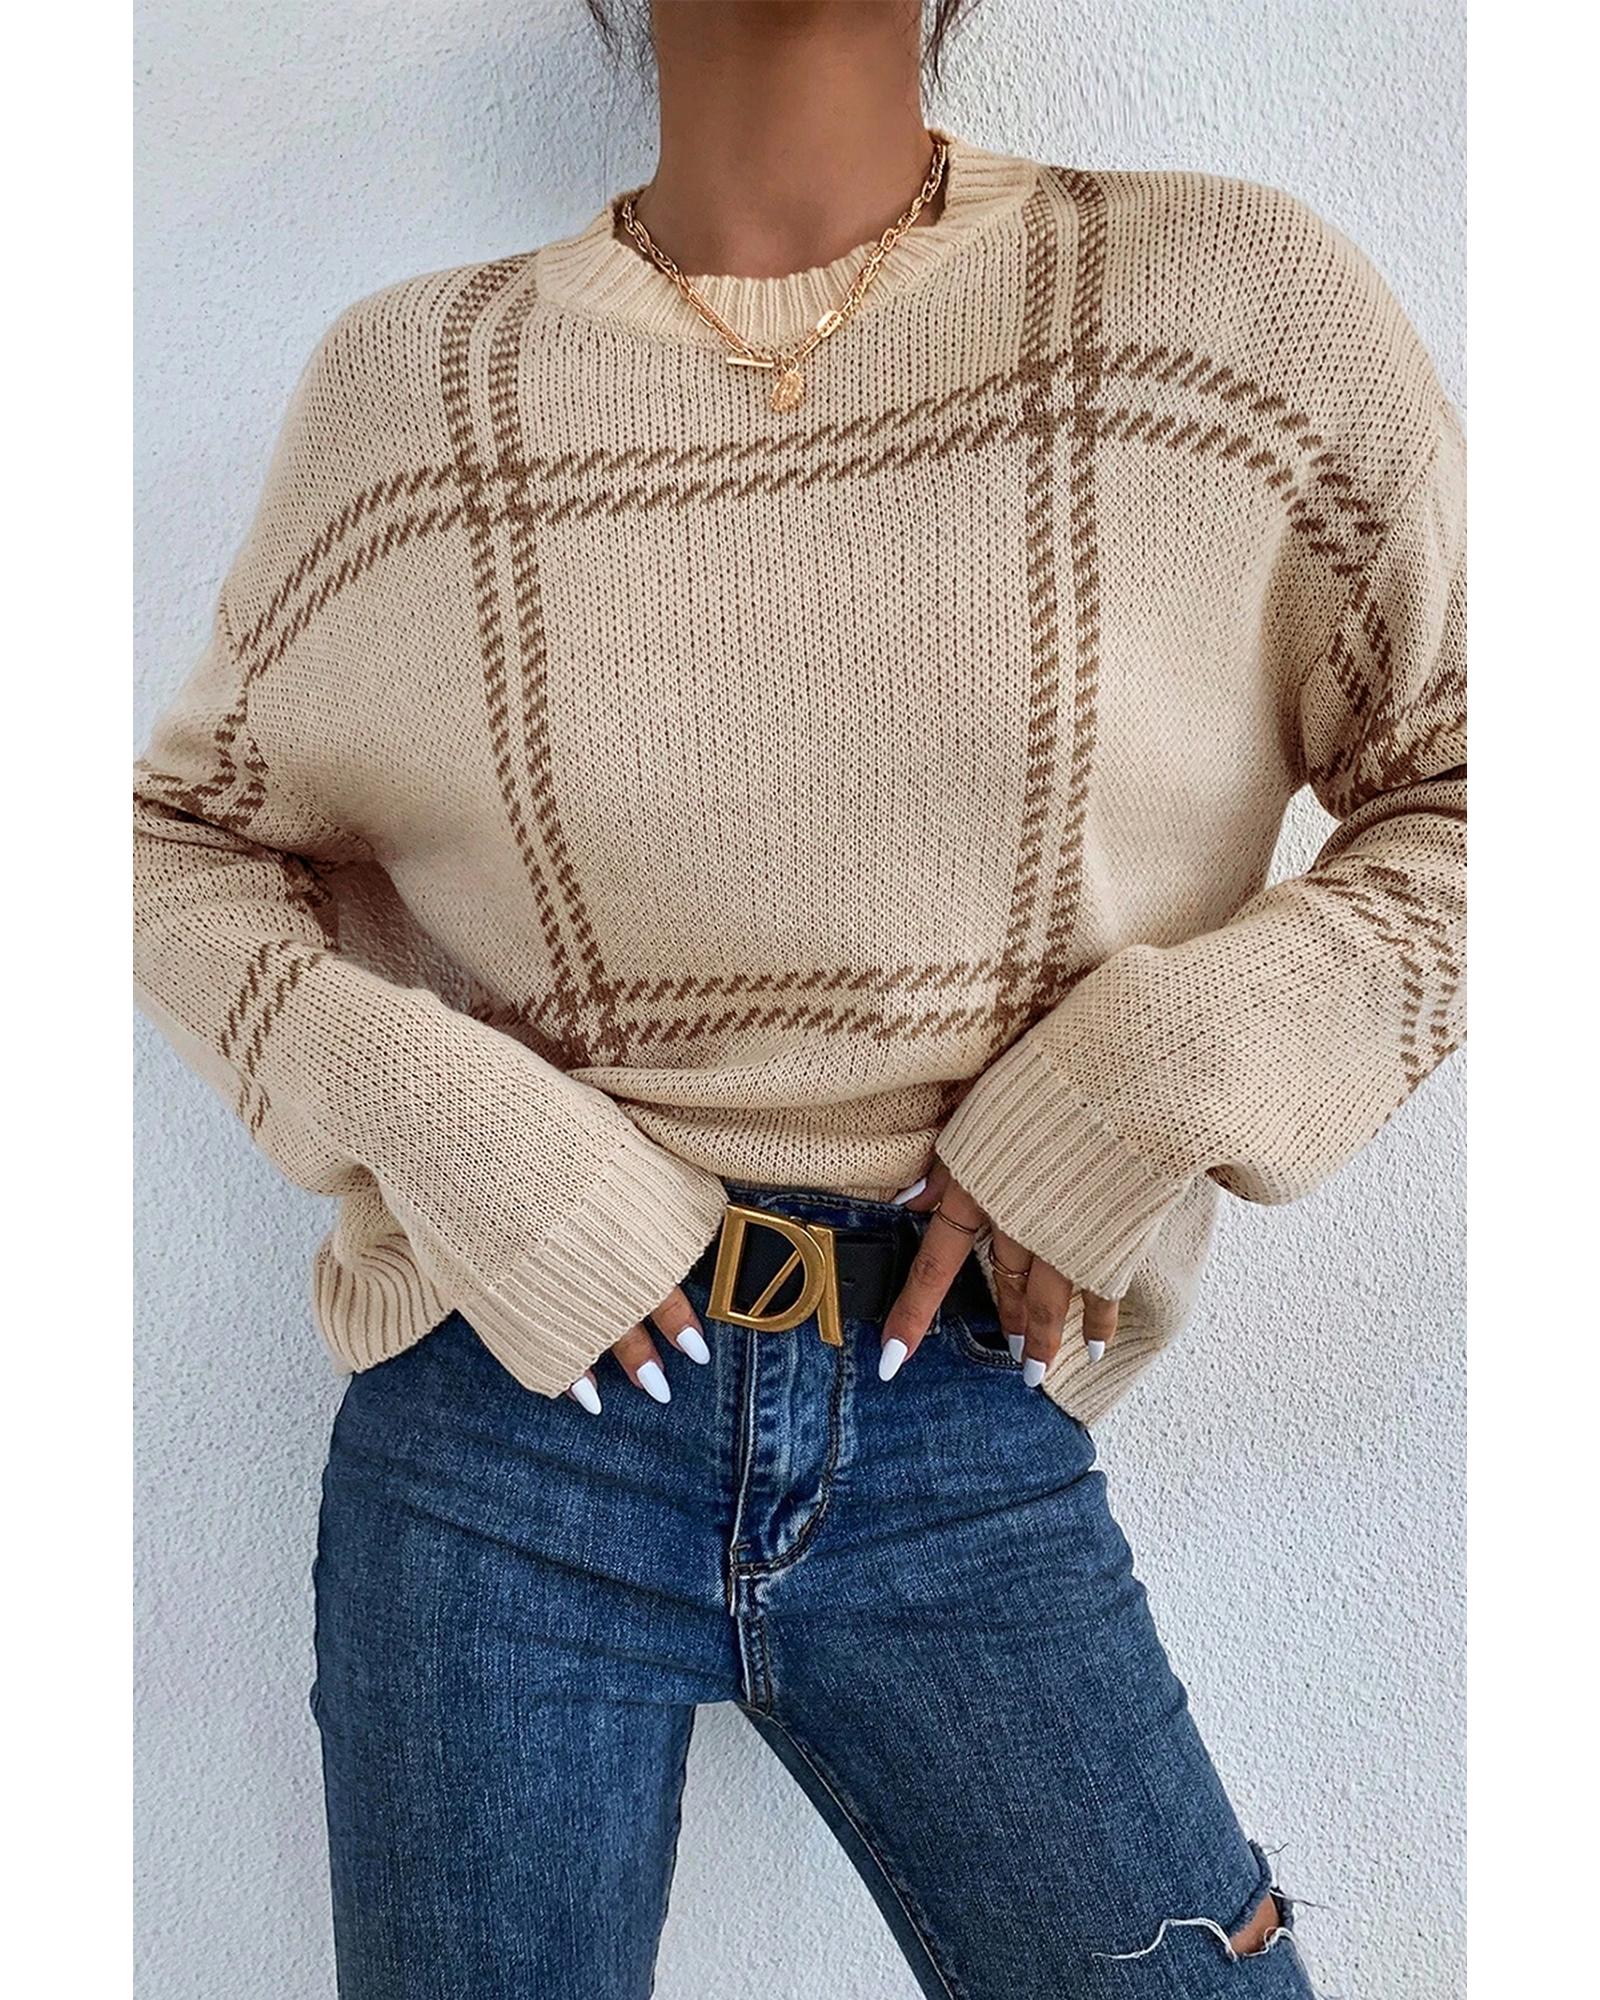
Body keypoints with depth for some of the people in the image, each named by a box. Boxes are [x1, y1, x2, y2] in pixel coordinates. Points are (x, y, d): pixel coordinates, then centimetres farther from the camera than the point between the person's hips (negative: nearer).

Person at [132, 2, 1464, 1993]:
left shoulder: (1242, 300, -2)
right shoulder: (407, 380, 2)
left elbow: (1468, 797, 2)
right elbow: (179, 836, 9)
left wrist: (1181, 1062, -13)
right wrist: (425, 1110, -9)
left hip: (967, 1445, 0)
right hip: (510, 1408, 1)